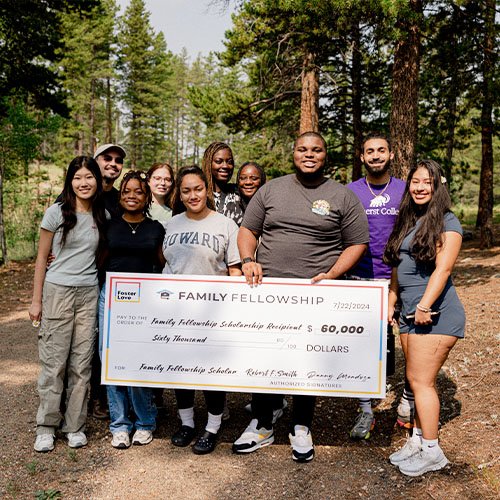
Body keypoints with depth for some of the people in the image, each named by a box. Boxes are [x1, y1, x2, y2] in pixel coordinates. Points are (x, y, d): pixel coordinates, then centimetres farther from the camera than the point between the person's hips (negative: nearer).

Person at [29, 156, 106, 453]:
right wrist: (36, 300, -2)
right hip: (57, 291, -3)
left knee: (82, 363, 6)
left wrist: (105, 294, 7)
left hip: (89, 294, 3)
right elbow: (42, 258, 0)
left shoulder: (103, 216, 5)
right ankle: (46, 427, 15)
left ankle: (75, 425, 18)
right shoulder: (57, 212, -4)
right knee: (54, 362, 1)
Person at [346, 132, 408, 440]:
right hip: (360, 279, 0)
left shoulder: (406, 190, 5)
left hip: (398, 278, 0)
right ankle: (366, 411, 14)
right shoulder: (350, 192, 5)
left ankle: (409, 401, 27)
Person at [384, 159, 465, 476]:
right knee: (420, 380, 12)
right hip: (411, 314, 7)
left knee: (421, 380, -5)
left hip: (435, 315, -7)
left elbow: (442, 268, -17)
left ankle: (432, 452, 7)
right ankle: (418, 440, 22)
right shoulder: (407, 221, 16)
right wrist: (390, 303, 18)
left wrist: (425, 306, -22)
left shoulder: (447, 223, -7)